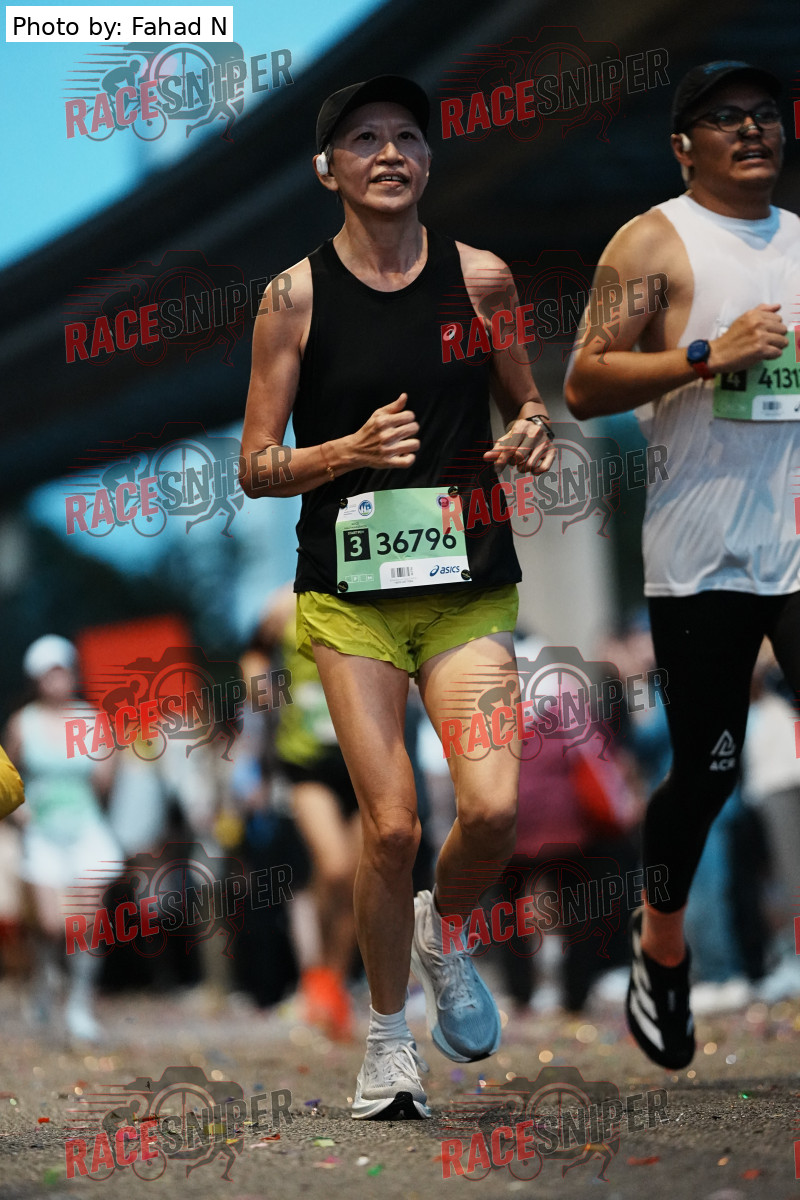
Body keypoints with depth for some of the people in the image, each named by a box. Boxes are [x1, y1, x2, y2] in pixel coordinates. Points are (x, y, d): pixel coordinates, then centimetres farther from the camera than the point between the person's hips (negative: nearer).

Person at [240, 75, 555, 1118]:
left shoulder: (479, 278, 4)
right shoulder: (297, 295, -1)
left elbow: (526, 403, 19)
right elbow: (256, 468, 1)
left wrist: (533, 434, -4)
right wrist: (350, 451, -17)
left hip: (470, 588, 1)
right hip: (349, 590, -1)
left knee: (493, 810, -15)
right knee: (391, 826, -8)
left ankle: (442, 932, 20)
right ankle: (389, 1043, 14)